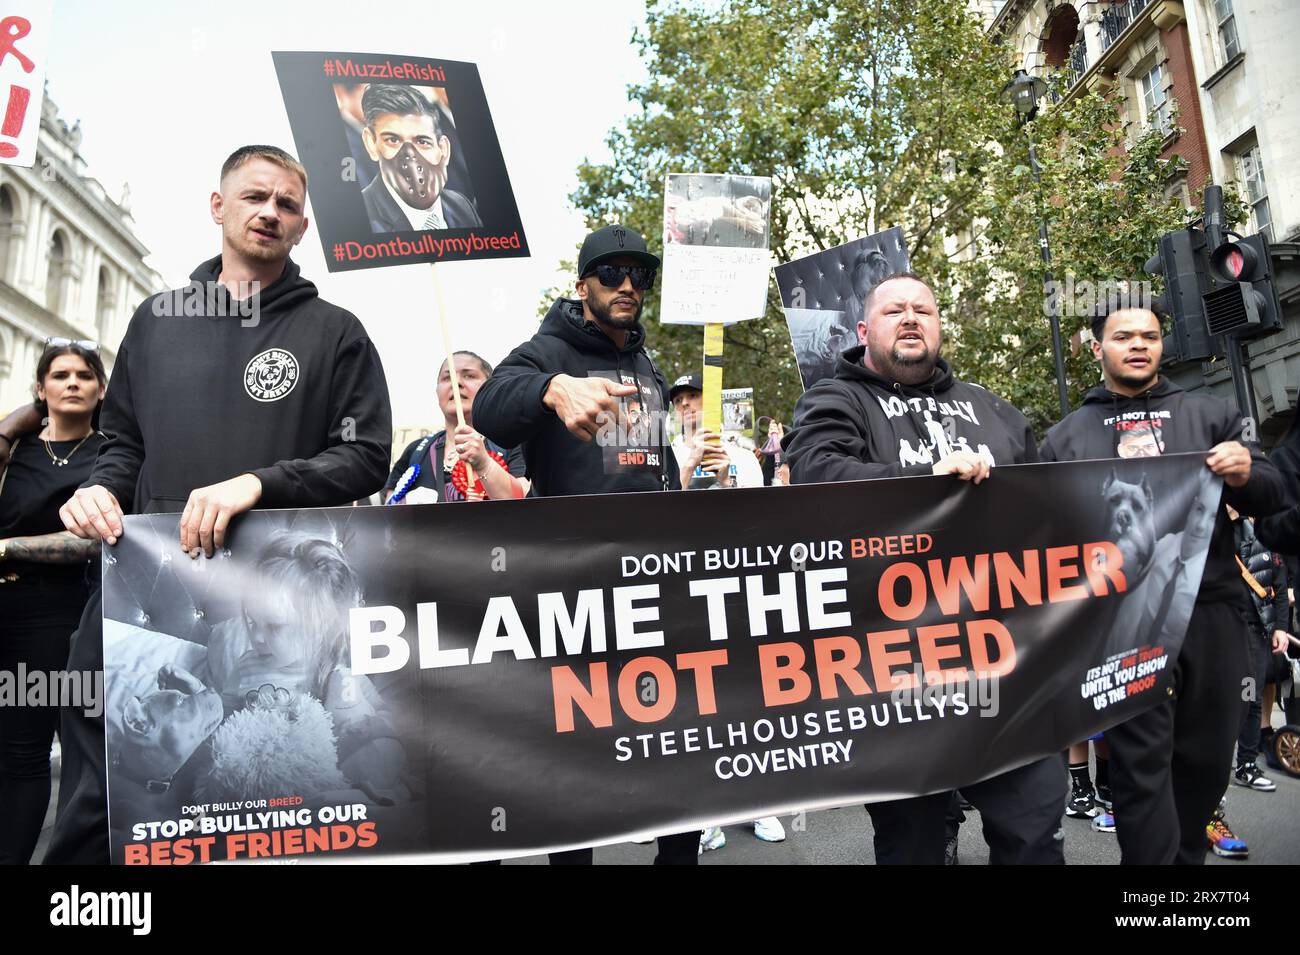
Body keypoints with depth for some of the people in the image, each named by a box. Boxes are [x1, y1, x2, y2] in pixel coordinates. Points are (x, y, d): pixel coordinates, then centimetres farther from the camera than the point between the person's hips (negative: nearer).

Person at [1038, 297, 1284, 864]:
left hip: (1211, 613, 3)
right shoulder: (1064, 437, 10)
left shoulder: (1211, 415, 14)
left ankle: (1187, 854, 31)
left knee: (1207, 758, 12)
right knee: (1142, 765, -3)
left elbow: (1271, 497, 9)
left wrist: (1245, 477, -12)